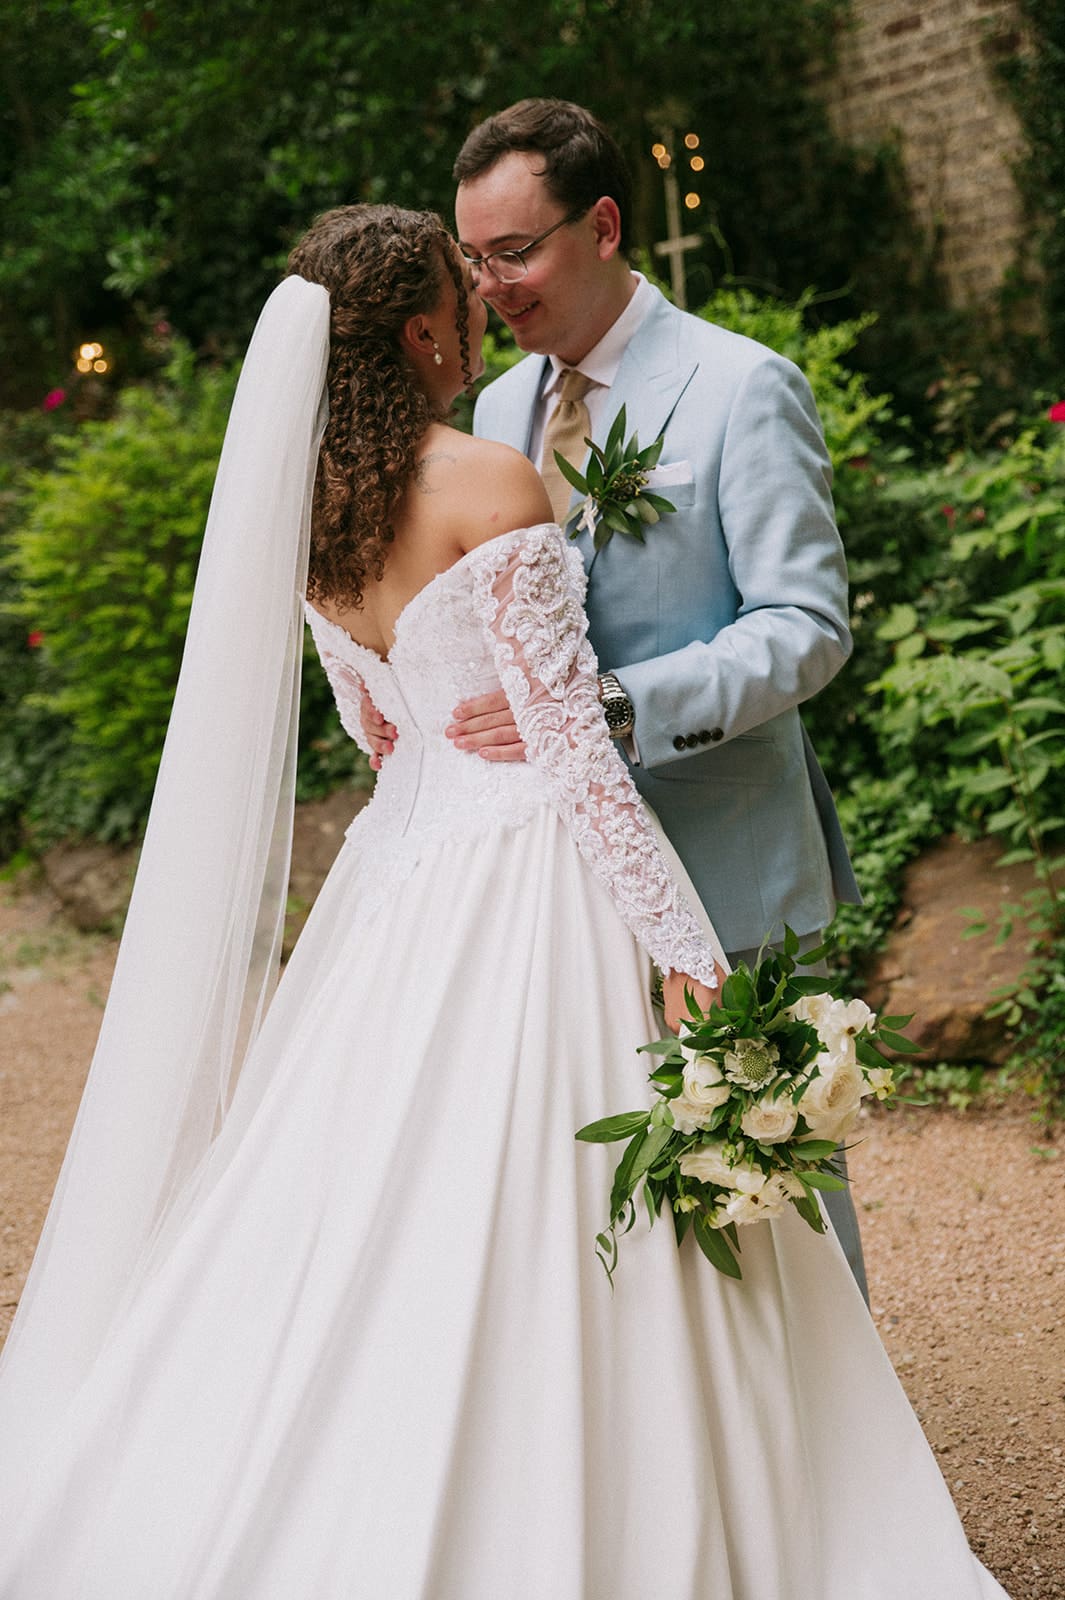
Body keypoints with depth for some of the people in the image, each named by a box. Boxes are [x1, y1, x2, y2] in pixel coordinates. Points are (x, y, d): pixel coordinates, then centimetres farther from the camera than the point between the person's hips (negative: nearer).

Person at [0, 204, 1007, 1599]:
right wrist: (684, 948, -13)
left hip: (396, 868, 8)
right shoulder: (492, 483, -14)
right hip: (524, 874, -7)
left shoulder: (311, 500, 7)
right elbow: (570, 741, -16)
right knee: (528, 1256, 0)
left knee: (370, 1226, 15)